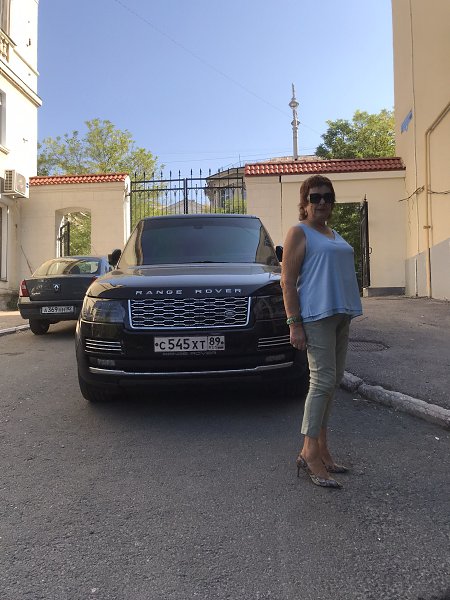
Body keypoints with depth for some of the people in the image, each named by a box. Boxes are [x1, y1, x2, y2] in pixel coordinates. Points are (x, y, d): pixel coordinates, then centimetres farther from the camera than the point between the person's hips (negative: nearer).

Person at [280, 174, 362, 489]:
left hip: (340, 314, 8)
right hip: (316, 315, -8)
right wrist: (294, 324, -18)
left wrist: (348, 313, 17)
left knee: (332, 381, 9)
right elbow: (288, 282, -11)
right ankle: (310, 452, 0)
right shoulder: (299, 232, -3)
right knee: (323, 380, -10)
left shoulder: (334, 235, 20)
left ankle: (321, 448, 18)